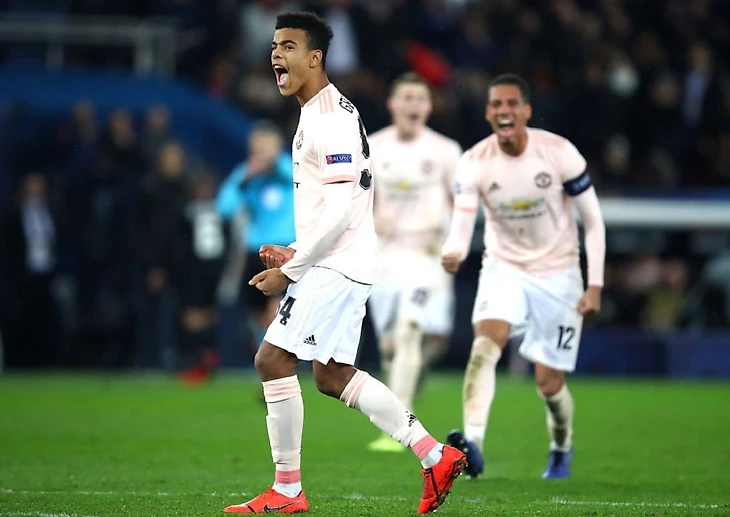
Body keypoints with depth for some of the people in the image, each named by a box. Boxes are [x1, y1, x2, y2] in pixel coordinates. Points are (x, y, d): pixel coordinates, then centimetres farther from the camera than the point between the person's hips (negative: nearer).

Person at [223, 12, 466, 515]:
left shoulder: (332, 118, -16)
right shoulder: (316, 115, 17)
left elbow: (341, 213, -22)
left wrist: (291, 271, -17)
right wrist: (296, 252, 14)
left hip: (334, 267, -11)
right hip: (337, 265, 11)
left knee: (273, 359, -10)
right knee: (334, 375, 13)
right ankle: (436, 456, 15)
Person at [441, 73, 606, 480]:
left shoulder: (560, 153, -15)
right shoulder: (474, 164, -12)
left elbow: (593, 221, -7)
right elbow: (461, 225, -18)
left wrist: (595, 285, -10)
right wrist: (453, 253, -42)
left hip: (557, 274, -1)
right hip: (504, 268, 1)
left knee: (550, 384, 4)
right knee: (485, 343, -29)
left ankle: (562, 449, 35)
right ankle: (474, 441, -40)